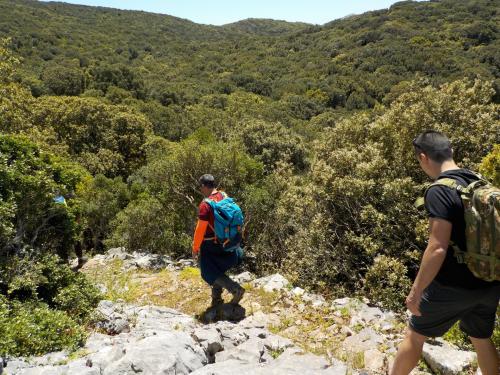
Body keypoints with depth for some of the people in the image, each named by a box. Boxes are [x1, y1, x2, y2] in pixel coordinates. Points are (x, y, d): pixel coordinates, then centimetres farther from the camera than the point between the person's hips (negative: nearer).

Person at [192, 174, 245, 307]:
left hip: (211, 245, -7)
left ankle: (236, 289, -6)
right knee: (218, 270, 21)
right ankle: (216, 299, 27)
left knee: (209, 273, 5)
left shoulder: (205, 205, -22)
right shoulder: (225, 197, -1)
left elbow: (200, 229, -20)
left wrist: (195, 247, -8)